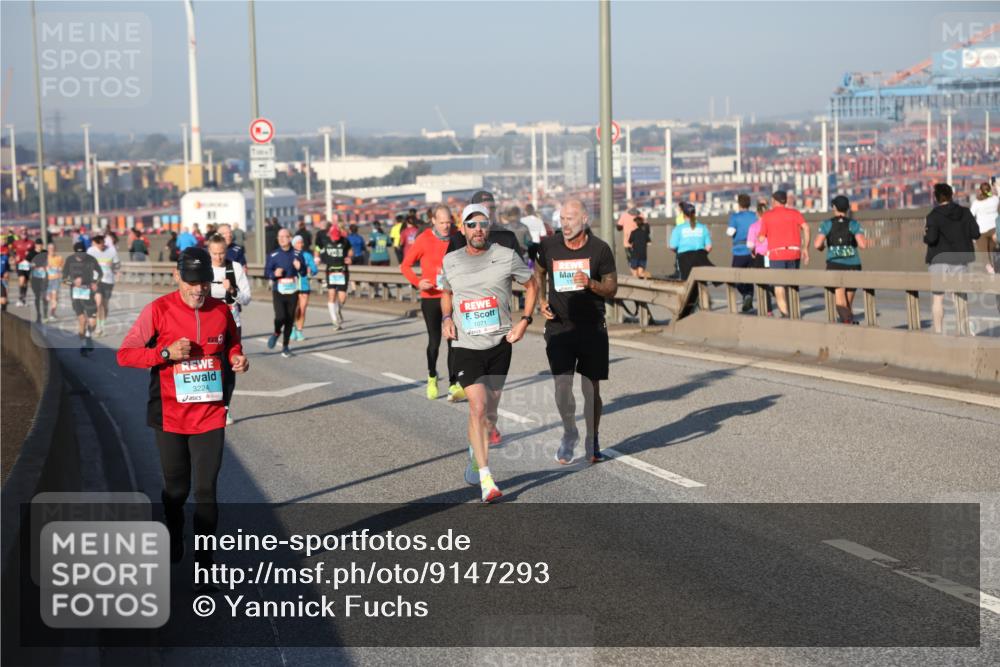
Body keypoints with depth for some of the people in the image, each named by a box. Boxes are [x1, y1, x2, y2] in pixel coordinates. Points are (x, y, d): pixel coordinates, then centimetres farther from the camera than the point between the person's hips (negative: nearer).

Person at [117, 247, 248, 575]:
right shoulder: (159, 310, -10)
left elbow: (231, 344, 18)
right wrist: (166, 353, -22)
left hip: (210, 417, 1)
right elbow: (125, 355, -9)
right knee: (176, 489, 15)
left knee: (206, 491, 0)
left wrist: (237, 359, -5)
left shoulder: (221, 311, -1)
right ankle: (174, 549, 39)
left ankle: (205, 563, 8)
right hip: (170, 417, -1)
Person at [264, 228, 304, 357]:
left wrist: (300, 267, -16)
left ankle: (285, 346, 20)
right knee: (280, 317, -17)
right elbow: (267, 272, 1)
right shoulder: (273, 255, 0)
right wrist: (274, 274, -20)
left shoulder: (297, 254, 3)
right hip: (278, 291, -2)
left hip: (293, 291, 2)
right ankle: (277, 333, 17)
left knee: (290, 319, 4)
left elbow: (304, 273, 5)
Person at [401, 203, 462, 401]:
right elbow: (405, 265, -3)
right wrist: (417, 282, -19)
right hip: (431, 297, -1)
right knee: (434, 341, 7)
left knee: (453, 340, -6)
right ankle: (432, 378, 31)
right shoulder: (424, 239, -7)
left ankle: (454, 385, -6)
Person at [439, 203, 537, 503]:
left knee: (490, 411, 11)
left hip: (500, 344, 1)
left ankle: (475, 454, 41)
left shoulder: (506, 257, -2)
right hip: (466, 346, -1)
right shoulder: (450, 261, 4)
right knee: (478, 408, -16)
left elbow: (531, 286, 10)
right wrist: (446, 318, 4)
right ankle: (486, 480, -15)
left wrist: (524, 322, -1)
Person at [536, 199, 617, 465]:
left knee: (591, 388, 3)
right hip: (559, 327, 1)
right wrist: (542, 301, 5)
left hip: (592, 328, -1)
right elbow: (539, 273, 20)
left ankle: (592, 442, 21)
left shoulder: (600, 249, -4)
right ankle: (569, 434, 17)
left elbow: (611, 288, 1)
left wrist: (590, 283, -19)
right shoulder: (549, 246, 1)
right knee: (562, 384, -8)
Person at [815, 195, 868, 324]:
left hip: (835, 265, -2)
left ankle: (849, 322, -43)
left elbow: (818, 244, -8)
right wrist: (865, 241, 14)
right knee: (848, 303, 20)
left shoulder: (827, 224, 2)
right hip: (853, 267, 2)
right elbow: (863, 245, -10)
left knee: (841, 303, -15)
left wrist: (821, 247, 16)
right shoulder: (854, 224, 2)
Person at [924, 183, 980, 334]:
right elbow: (976, 233, -1)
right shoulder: (965, 213, 1)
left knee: (937, 298, 4)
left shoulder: (934, 216, -10)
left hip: (940, 260, -3)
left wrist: (925, 236, 1)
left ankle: (938, 332, 2)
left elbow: (931, 238, -20)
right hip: (960, 259, 3)